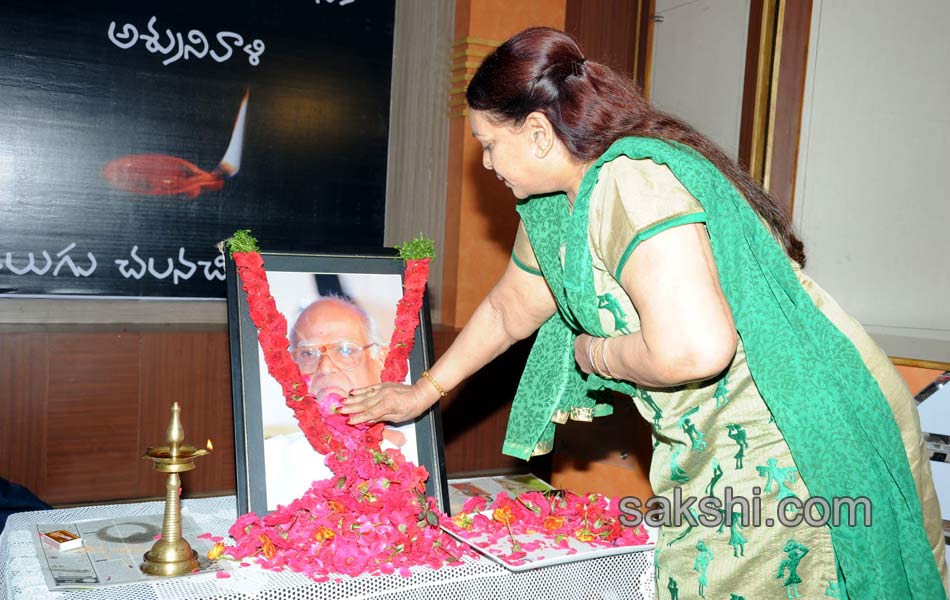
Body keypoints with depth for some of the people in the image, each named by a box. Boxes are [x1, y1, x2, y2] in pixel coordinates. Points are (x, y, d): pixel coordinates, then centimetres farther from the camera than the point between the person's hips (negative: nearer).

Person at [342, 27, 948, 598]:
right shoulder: (556, 204, 7)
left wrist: (595, 353, -15)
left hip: (794, 452, -9)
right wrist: (424, 391, 29)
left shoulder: (630, 184, -24)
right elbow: (507, 310, 21)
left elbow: (692, 348, -36)